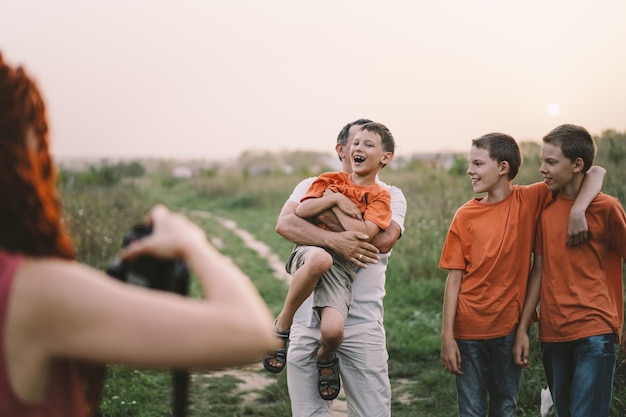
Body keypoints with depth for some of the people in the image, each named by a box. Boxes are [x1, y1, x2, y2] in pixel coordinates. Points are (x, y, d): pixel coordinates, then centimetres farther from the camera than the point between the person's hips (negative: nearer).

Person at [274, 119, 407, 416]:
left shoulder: (391, 196, 9)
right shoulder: (312, 187, 11)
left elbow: (384, 238, -13)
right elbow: (284, 224, -9)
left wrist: (326, 210, -10)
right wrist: (333, 240, -24)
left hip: (361, 322, -1)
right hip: (308, 317, 1)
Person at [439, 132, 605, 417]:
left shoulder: (529, 200, -3)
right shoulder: (465, 216, -3)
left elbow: (596, 173, -4)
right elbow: (454, 278, -3)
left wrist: (577, 210, -22)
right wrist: (447, 336, -8)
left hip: (510, 328, 1)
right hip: (469, 330, 0)